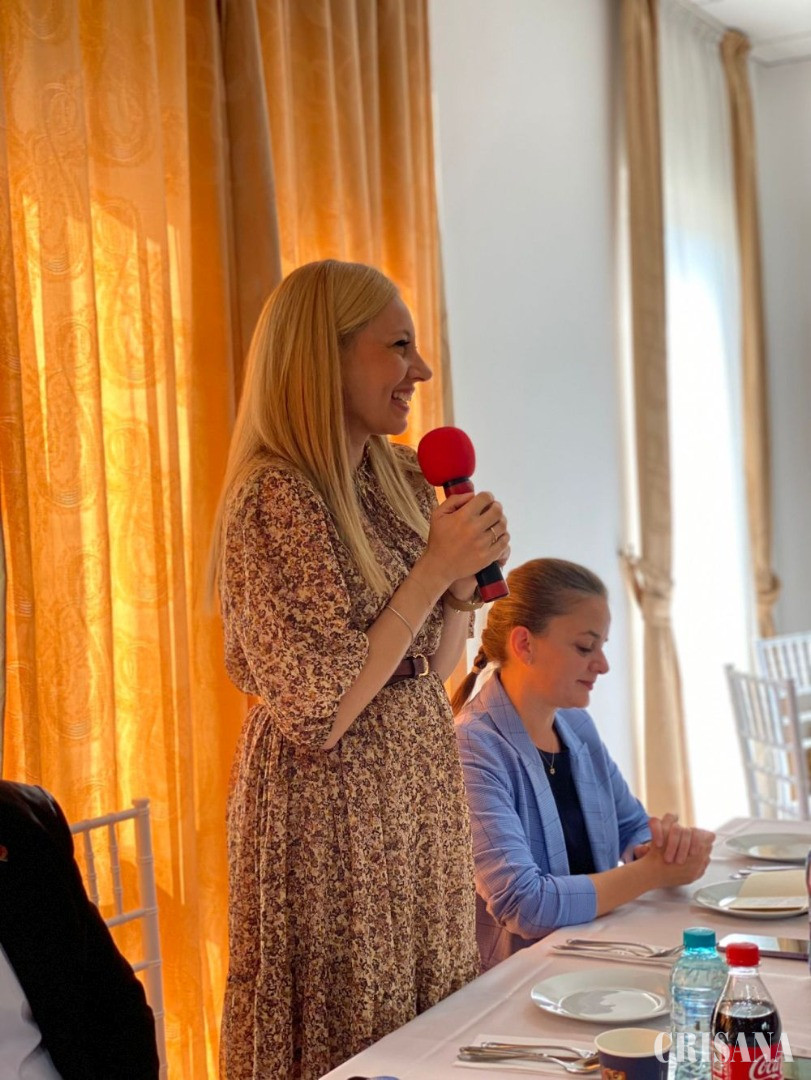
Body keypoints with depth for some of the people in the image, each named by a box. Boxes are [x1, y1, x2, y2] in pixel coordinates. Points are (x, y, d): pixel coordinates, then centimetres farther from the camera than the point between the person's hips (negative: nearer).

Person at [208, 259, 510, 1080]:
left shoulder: (396, 479, 6)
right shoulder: (274, 498, -18)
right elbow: (319, 714, -22)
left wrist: (465, 577, -4)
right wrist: (433, 568, -19)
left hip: (419, 790, 8)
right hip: (332, 808, -8)